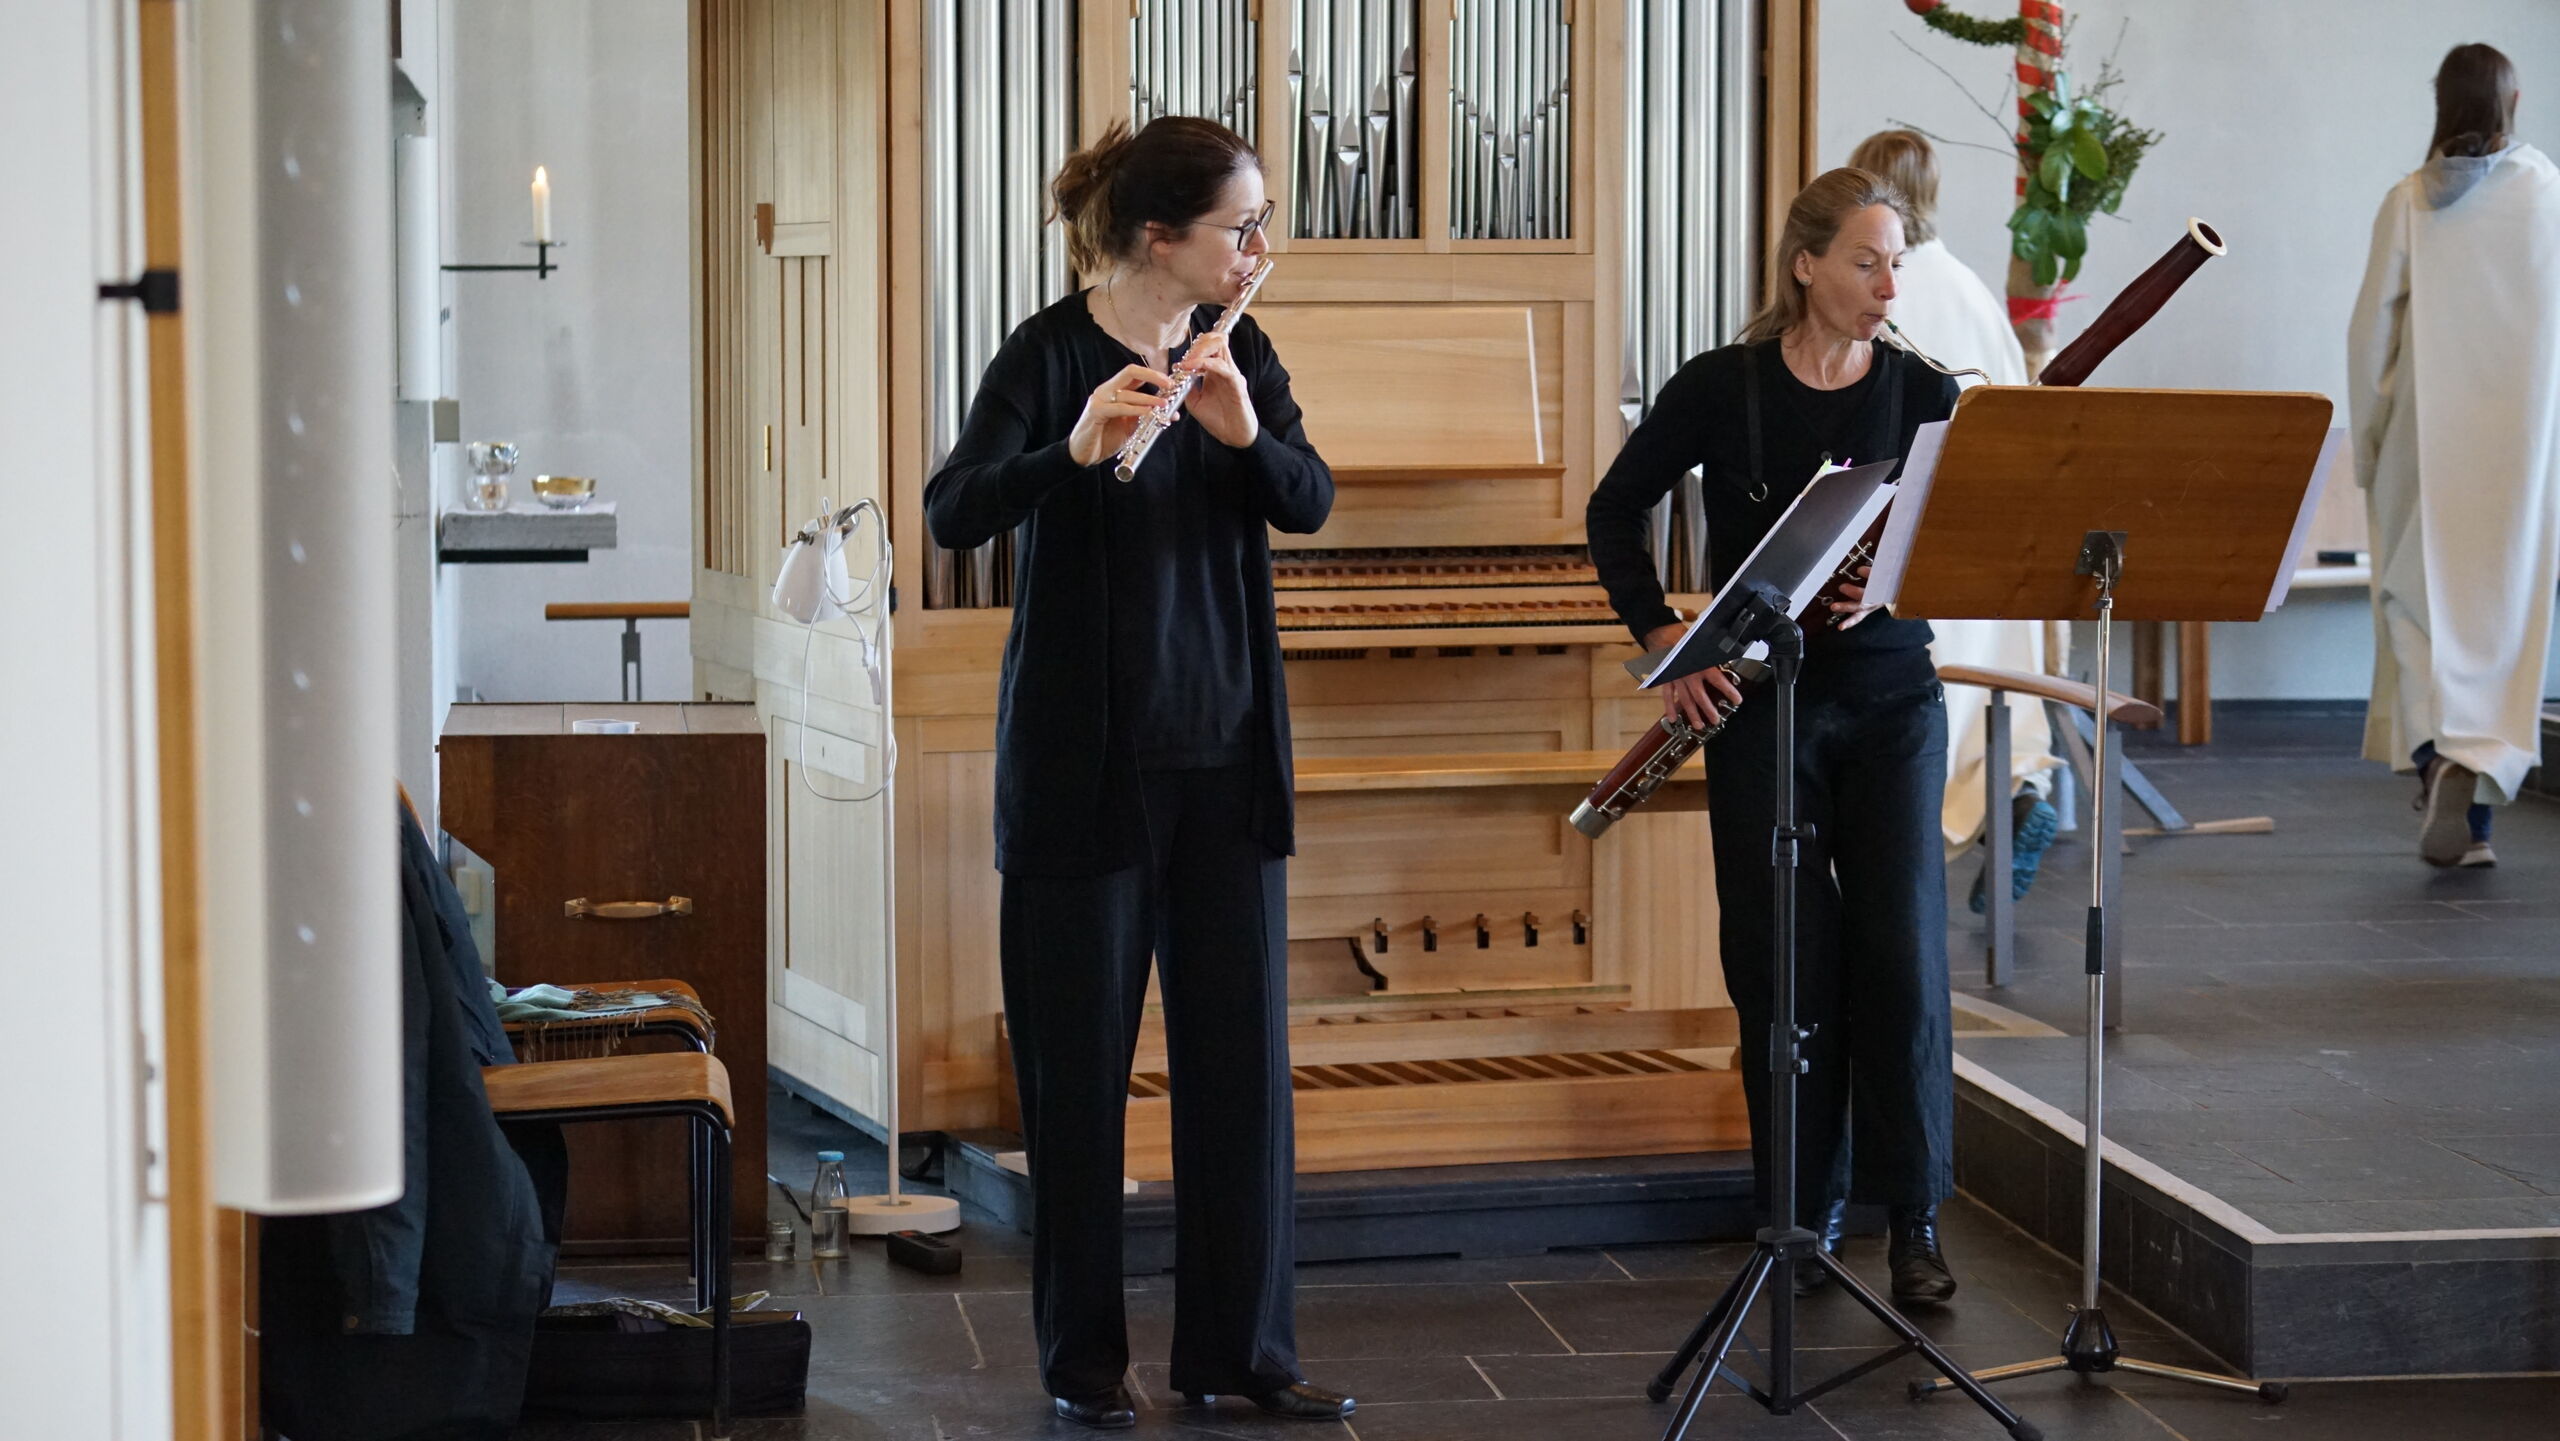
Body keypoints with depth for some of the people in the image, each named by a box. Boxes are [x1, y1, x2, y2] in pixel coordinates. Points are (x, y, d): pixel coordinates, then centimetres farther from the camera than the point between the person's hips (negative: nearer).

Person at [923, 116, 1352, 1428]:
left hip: (1223, 763, 5)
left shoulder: (1237, 351, 7)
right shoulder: (1048, 356, -10)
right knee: (1080, 1061, 3)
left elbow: (1309, 501, -4)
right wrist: (1075, 448, -40)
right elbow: (954, 515, -23)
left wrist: (1245, 432, -24)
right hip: (1084, 766, -5)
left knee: (1242, 1050, 7)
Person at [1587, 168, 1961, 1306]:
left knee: (1901, 948, -4)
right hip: (1760, 701, -1)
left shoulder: (1922, 393, 0)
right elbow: (1616, 510, 5)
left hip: (1890, 699, 1)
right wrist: (1661, 638, -7)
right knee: (1785, 955, 2)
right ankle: (1806, 1206, 15)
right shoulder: (1722, 388, -3)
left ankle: (1913, 1216, 5)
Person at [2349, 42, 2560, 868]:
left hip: (2428, 430, 0)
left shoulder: (2410, 200, -2)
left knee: (2420, 601, 7)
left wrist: (2367, 438, 8)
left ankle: (2431, 750, -13)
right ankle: (2477, 767, -10)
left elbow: (2372, 325, -1)